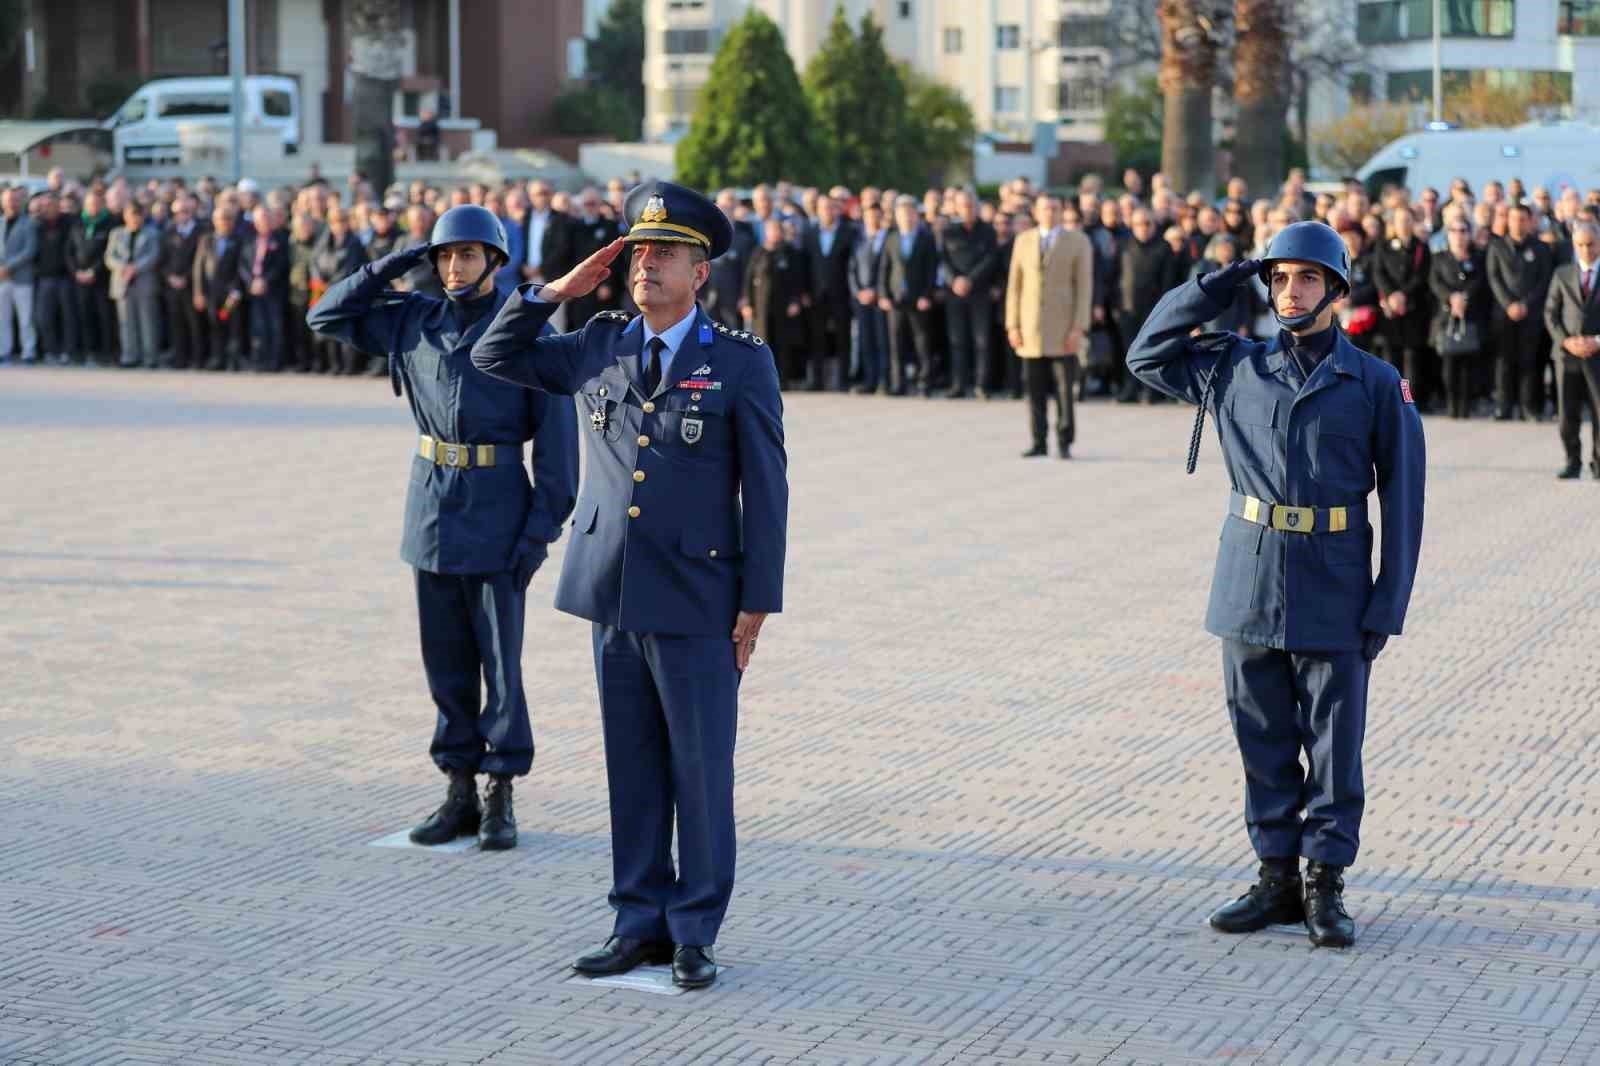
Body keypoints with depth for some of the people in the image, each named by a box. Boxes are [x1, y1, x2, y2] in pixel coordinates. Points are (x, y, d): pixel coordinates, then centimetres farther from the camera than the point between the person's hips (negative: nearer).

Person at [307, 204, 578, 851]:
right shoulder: (415, 322, 6)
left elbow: (556, 434, -8)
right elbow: (328, 317, 11)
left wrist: (542, 528, -14)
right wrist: (388, 269, -2)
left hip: (496, 512, -4)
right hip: (431, 506, 5)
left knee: (499, 658, 0)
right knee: (445, 658, 9)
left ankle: (501, 802, 9)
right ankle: (460, 795, 17)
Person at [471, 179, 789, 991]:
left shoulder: (741, 363, -5)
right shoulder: (599, 346, 7)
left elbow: (765, 490, -6)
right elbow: (494, 357, 15)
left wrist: (756, 606, -9)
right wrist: (558, 290, 3)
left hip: (696, 604, -4)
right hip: (613, 596, 4)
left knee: (700, 771, 3)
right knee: (632, 769, 10)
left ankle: (694, 933, 12)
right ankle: (641, 925, 19)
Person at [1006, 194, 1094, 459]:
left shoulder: (1078, 242, 0)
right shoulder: (1023, 240, 9)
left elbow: (1084, 287, -4)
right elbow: (1014, 285, 9)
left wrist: (1079, 328, -12)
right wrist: (1012, 325, 1)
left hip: (1063, 328, -3)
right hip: (1030, 328, 3)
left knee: (1064, 388, -5)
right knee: (1035, 388, 2)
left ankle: (1064, 443, 3)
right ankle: (1038, 443, 8)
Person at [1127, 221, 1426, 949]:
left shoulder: (1377, 386, -2)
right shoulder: (1234, 367, 7)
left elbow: (1402, 500, -2)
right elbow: (1147, 354, 17)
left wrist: (1387, 607, -7)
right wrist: (1214, 289, 6)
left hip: (1333, 590, -3)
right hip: (1250, 582, 3)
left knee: (1333, 744, 2)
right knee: (1263, 740, 9)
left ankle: (1326, 887, 11)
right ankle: (1277, 879, 18)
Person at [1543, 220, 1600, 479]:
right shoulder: (1562, 274, 9)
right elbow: (1550, 313, 8)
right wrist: (1566, 341, -7)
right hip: (1567, 354, 1)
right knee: (1568, 414, 1)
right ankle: (1572, 462, 12)